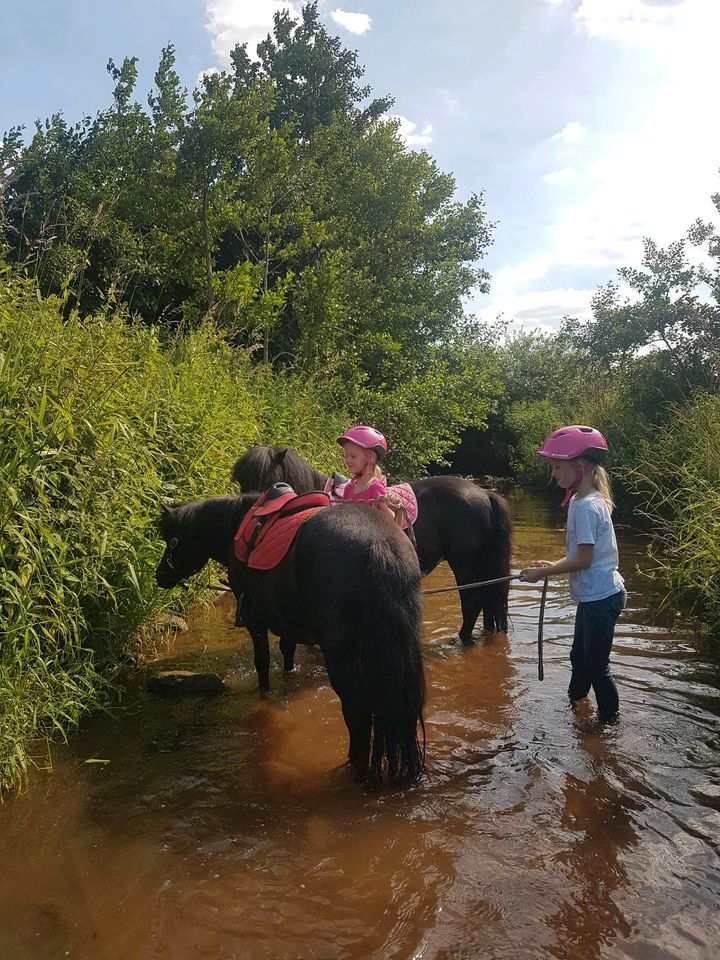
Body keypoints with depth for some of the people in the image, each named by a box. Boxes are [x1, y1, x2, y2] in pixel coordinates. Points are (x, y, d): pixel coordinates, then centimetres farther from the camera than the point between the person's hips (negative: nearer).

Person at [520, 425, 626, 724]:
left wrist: (543, 573, -15)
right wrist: (552, 565, 4)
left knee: (596, 666, 4)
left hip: (601, 598, -10)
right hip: (594, 595, 10)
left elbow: (584, 559, -23)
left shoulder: (585, 506, -23)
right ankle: (574, 705, 44)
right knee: (580, 656, 25)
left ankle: (609, 720, 21)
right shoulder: (584, 500, 8)